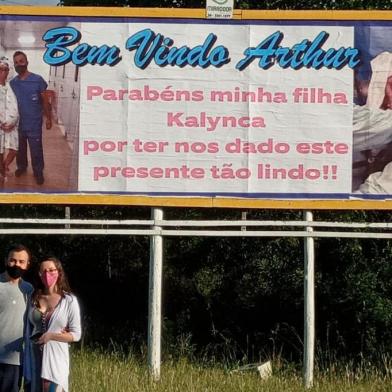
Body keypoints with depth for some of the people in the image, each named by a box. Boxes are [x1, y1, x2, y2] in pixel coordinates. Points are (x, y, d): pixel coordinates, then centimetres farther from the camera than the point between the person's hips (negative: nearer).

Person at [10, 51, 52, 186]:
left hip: (34, 124, -3)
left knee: (36, 150, 3)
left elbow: (45, 100, -3)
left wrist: (48, 118, -1)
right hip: (18, 123, 4)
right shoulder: (12, 83, 1)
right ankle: (21, 166, 40)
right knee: (20, 148, 19)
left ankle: (38, 171, 18)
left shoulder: (37, 80, -10)